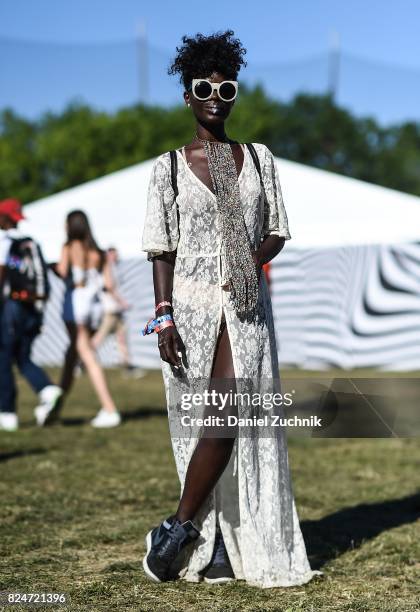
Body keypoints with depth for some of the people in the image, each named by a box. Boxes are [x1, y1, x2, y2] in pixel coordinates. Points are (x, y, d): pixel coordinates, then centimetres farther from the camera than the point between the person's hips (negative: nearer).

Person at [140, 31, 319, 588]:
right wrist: (164, 318, -9)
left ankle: (179, 528, 3)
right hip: (192, 304, -1)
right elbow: (162, 249, 1)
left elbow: (278, 231, 12)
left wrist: (256, 258, -10)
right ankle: (215, 548, 10)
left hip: (246, 306, 1)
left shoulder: (259, 160, 9)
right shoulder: (169, 167, 3)